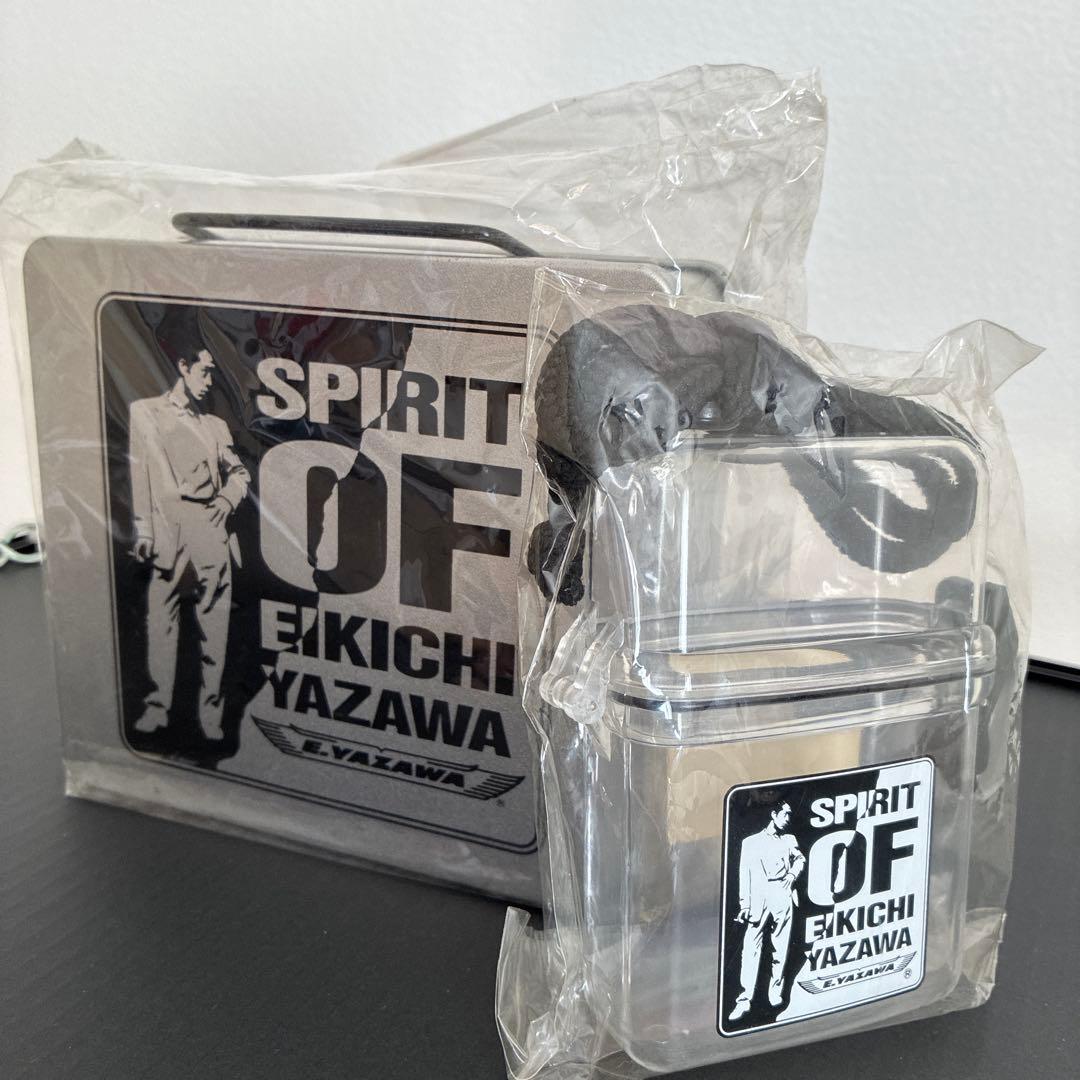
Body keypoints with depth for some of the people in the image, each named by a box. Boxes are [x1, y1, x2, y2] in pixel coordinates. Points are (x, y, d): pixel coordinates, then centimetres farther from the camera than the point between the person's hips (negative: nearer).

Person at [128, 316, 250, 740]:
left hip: (211, 532, 3)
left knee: (213, 619, 0)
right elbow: (138, 472, 1)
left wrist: (228, 498, 6)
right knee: (161, 617, -3)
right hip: (167, 530, -3)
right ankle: (157, 705, 5)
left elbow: (239, 472, 27)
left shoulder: (215, 425, 19)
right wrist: (142, 529, -7)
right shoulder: (143, 412, 8)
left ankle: (211, 710, 6)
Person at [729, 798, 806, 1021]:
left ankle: (776, 992, 15)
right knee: (751, 947, -10)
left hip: (782, 898, 2)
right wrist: (745, 905, -3)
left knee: (780, 948, 2)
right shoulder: (751, 842, 10)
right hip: (758, 900, -2)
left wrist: (793, 874, 8)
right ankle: (745, 999, -11)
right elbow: (745, 875, 5)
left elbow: (800, 858, 30)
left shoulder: (789, 840, 17)